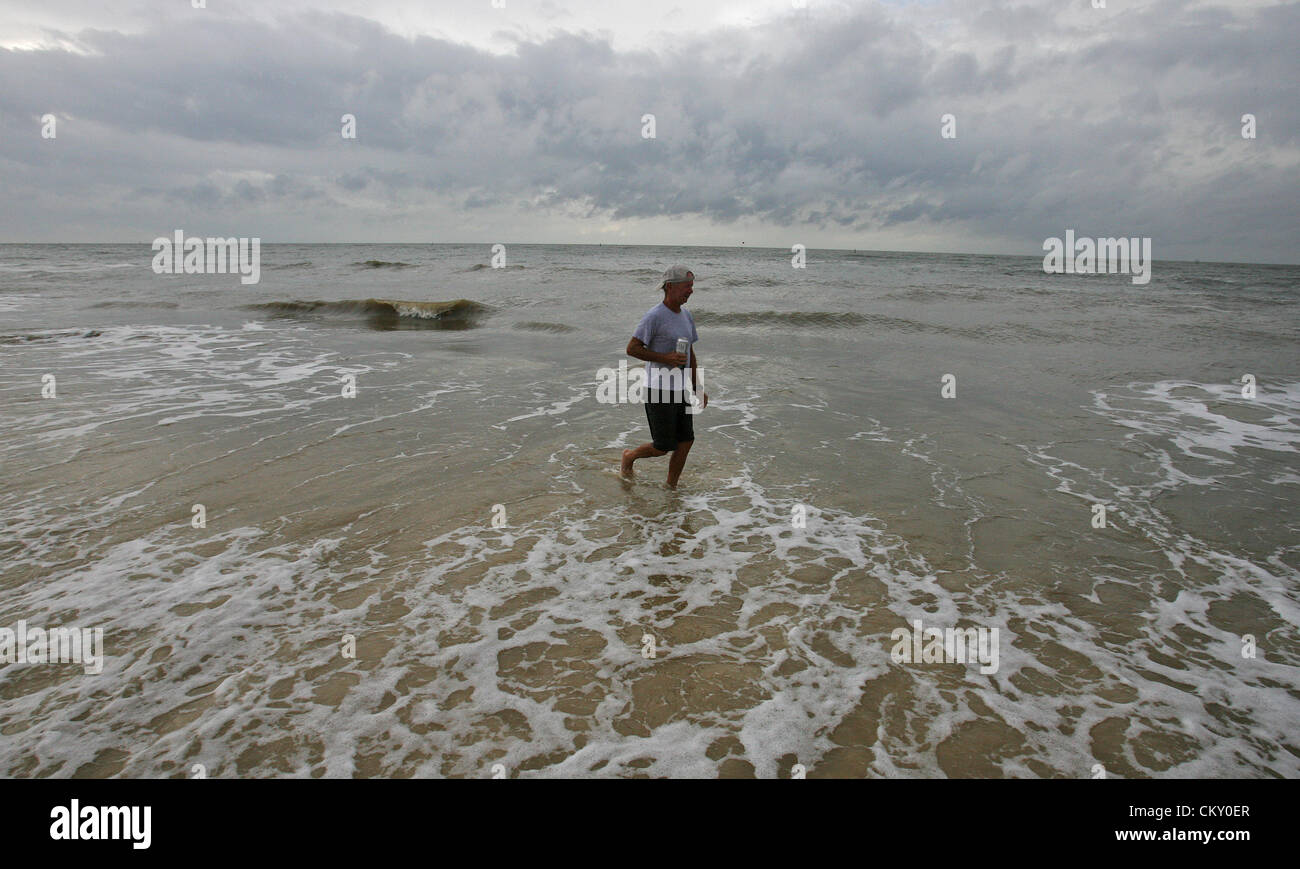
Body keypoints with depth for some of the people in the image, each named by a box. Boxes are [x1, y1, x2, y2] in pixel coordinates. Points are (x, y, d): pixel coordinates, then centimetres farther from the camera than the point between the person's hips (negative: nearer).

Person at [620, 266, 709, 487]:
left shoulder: (686, 316, 12)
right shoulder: (654, 316, -13)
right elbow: (632, 348, -14)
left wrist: (697, 388, 14)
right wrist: (665, 358, -20)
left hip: (680, 390, 7)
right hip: (659, 391, -7)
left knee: (686, 442, 5)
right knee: (662, 447, -1)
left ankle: (671, 487, 20)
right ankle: (629, 456, 27)